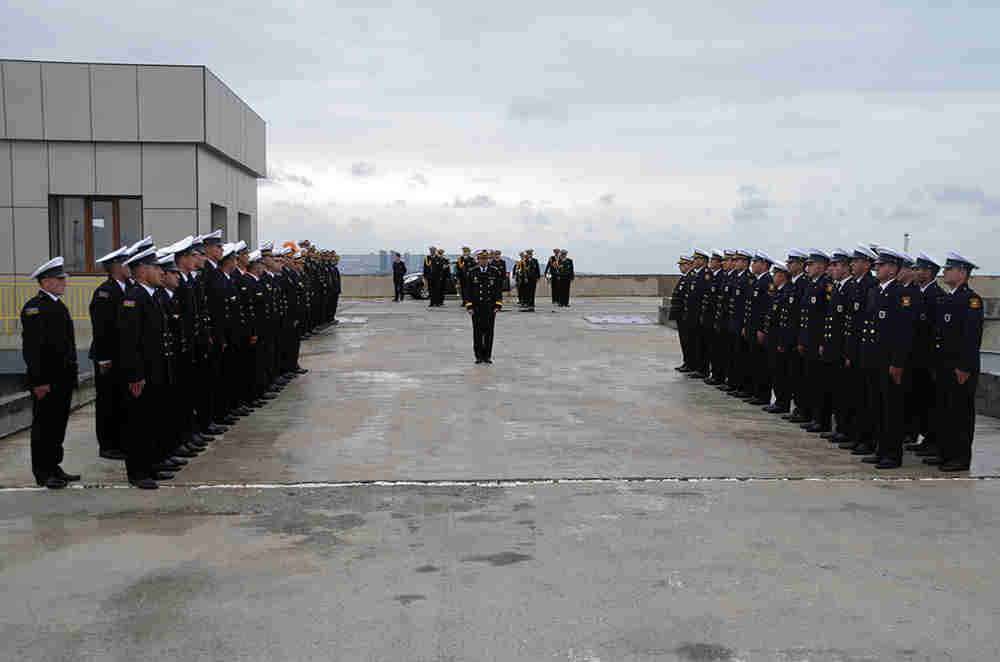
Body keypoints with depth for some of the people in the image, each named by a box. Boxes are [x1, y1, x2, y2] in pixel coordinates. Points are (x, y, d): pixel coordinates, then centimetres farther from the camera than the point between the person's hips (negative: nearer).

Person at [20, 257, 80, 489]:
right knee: (44, 425, -1)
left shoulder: (59, 305, 16)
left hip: (63, 379, 9)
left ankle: (54, 468, 23)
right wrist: (39, 381, -21)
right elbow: (31, 347, -18)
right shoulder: (34, 307, -12)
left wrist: (72, 372, 18)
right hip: (46, 379, -9)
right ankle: (43, 473, 7)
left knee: (58, 424, 14)